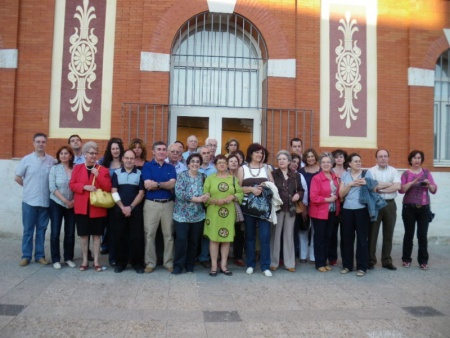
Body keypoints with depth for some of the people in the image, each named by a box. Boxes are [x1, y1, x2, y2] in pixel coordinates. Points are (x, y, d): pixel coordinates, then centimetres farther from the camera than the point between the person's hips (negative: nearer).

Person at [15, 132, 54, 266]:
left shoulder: (51, 160, 0)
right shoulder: (27, 159, -2)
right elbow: (17, 178, 5)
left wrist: (46, 189, 0)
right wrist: (29, 187, 6)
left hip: (45, 201, 1)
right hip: (29, 200, -1)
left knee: (41, 229, 10)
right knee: (28, 230, 6)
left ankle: (40, 255, 19)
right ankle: (26, 256, 16)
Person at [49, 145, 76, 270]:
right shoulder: (54, 169, -3)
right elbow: (52, 188, -9)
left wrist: (74, 200, -12)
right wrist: (65, 201, -15)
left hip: (72, 205, 1)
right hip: (57, 204, -1)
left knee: (70, 233, 6)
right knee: (55, 232, 1)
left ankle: (69, 258, 19)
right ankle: (55, 259, 12)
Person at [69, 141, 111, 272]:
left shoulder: (103, 170, 2)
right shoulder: (77, 168, 6)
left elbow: (108, 188, -5)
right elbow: (72, 185, 1)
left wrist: (98, 175, -16)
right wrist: (84, 186, -16)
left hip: (98, 208, -1)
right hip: (82, 207, 1)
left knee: (96, 235, 5)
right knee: (84, 235, 7)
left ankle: (96, 261, 15)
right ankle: (85, 261, 19)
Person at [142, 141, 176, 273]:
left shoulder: (171, 167, 9)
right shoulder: (147, 166, 1)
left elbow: (173, 184, -6)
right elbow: (148, 185, -13)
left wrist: (156, 184, -13)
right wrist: (166, 185, -9)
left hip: (168, 204, 2)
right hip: (151, 204, -2)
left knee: (169, 234, 7)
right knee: (149, 234, 4)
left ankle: (169, 262, 18)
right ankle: (150, 262, 15)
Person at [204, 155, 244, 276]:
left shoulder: (233, 178, 11)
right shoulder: (210, 178, 4)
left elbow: (240, 193, 6)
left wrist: (232, 197, -12)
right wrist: (215, 201, -17)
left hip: (229, 213, 2)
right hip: (213, 213, -2)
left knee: (227, 239, 5)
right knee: (214, 239, 0)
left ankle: (223, 265, 16)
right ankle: (214, 266, 9)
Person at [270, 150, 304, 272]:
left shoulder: (295, 175, 9)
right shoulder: (273, 174, -2)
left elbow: (301, 190, 15)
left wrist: (298, 195, -4)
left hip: (290, 209, 3)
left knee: (289, 236, 10)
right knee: (275, 235, 4)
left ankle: (289, 263, 18)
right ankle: (273, 262, 14)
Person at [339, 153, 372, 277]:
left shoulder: (367, 173, 5)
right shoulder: (344, 175, 9)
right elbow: (341, 194, 4)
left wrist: (366, 184, -13)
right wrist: (350, 184, -9)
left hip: (362, 209, -2)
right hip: (347, 210, 2)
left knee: (362, 238, -1)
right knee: (347, 238, 5)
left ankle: (362, 267, 9)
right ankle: (347, 265, 17)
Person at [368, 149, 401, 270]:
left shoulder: (394, 171, 5)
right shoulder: (371, 171, -1)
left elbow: (398, 187, -10)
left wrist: (380, 188, -13)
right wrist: (390, 184, -9)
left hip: (390, 204, 3)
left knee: (388, 234, 10)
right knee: (372, 233, 3)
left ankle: (386, 260, 20)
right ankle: (371, 260, 13)